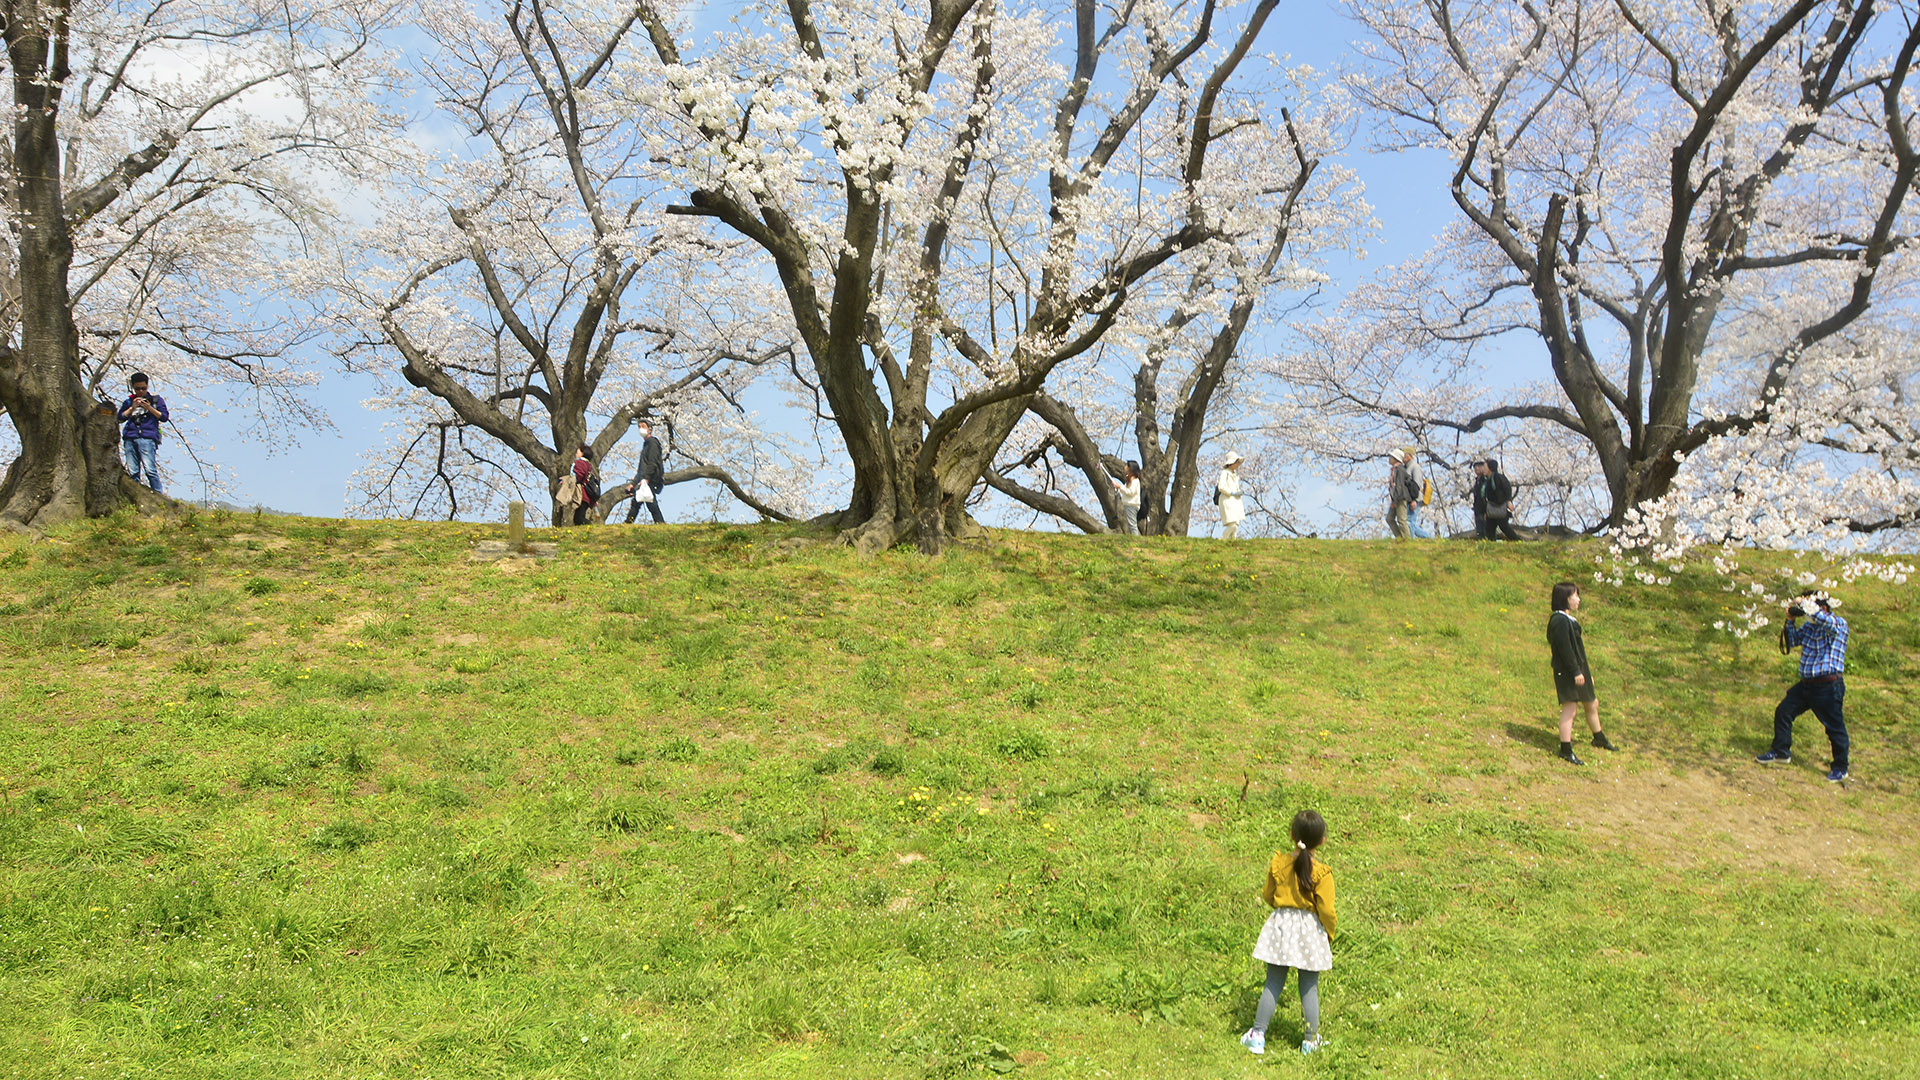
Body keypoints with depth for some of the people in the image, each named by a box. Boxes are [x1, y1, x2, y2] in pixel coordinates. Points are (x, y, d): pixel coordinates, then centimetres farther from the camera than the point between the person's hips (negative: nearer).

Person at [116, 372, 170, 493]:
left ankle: (158, 496, -17)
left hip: (147, 438, -4)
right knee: (133, 472, -2)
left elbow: (164, 417, 8)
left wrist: (149, 408, -3)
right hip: (130, 439, 4)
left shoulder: (156, 399, 16)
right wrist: (132, 408, 1)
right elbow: (120, 418, 13)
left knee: (150, 469, -16)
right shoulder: (129, 402, 23)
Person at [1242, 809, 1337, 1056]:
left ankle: (1258, 1035, 12)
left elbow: (1267, 895, 6)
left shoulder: (1278, 863, -6)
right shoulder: (1321, 873, -16)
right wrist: (1330, 934, 3)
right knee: (1309, 987, 9)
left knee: (1273, 983, 11)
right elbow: (1327, 910, -14)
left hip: (1281, 925, 3)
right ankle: (1311, 1040, 18)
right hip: (1310, 929, -2)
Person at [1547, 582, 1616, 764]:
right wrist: (1576, 672, -22)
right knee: (1569, 709, -7)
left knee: (1592, 704, 22)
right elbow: (1565, 649, -23)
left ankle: (1599, 739, 39)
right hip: (1568, 672, -11)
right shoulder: (1560, 621, -20)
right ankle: (1566, 750, -2)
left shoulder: (1568, 619, 13)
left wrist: (1585, 671, 22)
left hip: (1578, 668, 11)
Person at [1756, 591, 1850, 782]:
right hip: (1806, 684, 8)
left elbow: (1827, 622, -35)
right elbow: (1791, 641, 16)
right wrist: (1790, 621, 2)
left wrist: (1805, 604, -25)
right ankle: (1781, 752, 27)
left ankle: (1840, 768, 14)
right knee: (1783, 712, 12)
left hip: (1829, 686, -8)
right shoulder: (1809, 626, 10)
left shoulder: (1839, 624, -11)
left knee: (1835, 727, 0)